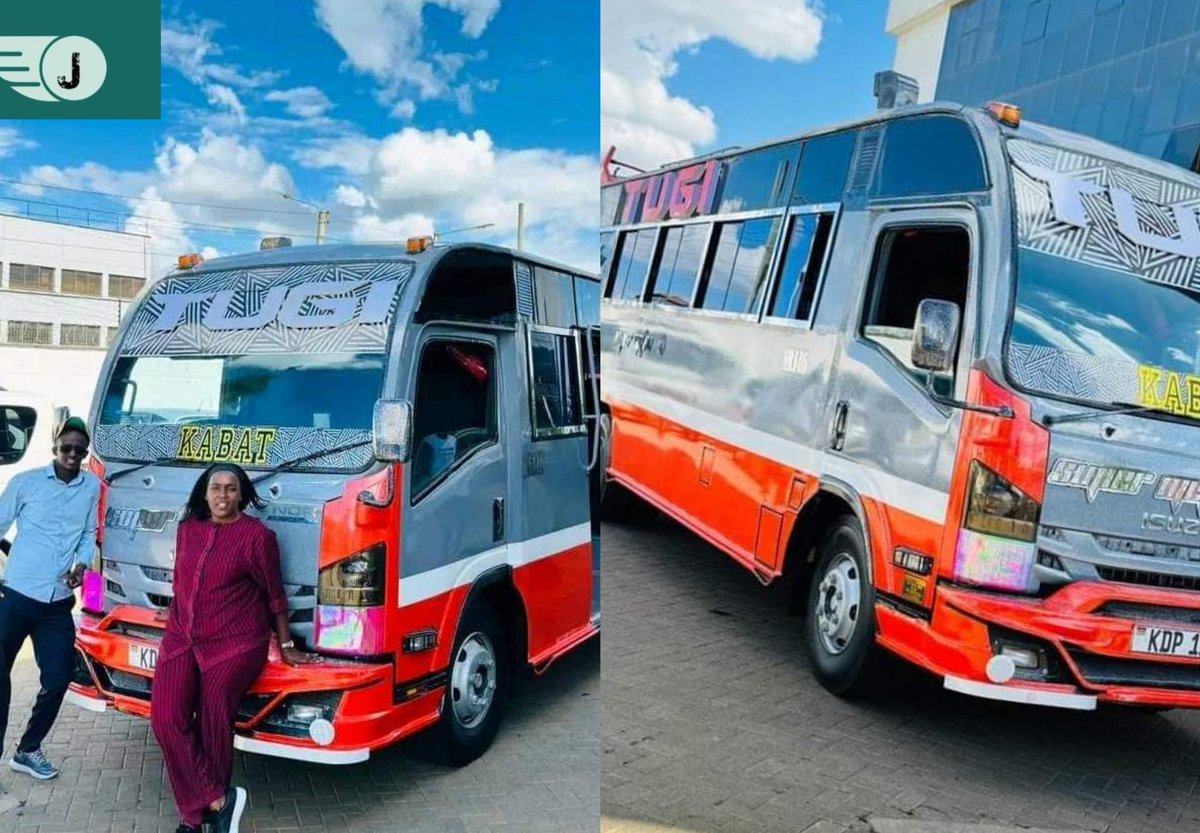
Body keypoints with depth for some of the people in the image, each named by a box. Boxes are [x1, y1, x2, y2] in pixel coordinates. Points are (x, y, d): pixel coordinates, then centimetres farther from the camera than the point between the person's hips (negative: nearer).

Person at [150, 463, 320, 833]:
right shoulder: (188, 529, 9)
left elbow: (274, 596, -2)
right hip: (181, 640, 5)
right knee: (167, 720, -10)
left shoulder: (256, 535, -8)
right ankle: (220, 800, 0)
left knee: (212, 729, -3)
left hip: (233, 646, -5)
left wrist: (286, 647, 1)